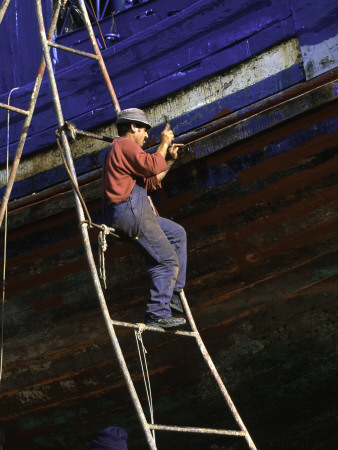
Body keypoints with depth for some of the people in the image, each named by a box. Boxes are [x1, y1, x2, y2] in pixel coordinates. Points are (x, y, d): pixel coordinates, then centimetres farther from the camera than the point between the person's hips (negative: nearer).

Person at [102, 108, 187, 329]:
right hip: (130, 211, -11)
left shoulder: (121, 148, 28)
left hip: (133, 212, 11)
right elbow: (152, 166, -20)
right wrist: (164, 143, -5)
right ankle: (158, 314, -11)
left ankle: (174, 295, 17)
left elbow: (150, 182, 29)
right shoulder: (125, 145, -6)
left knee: (177, 233, 21)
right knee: (167, 260, -9)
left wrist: (169, 161, 24)